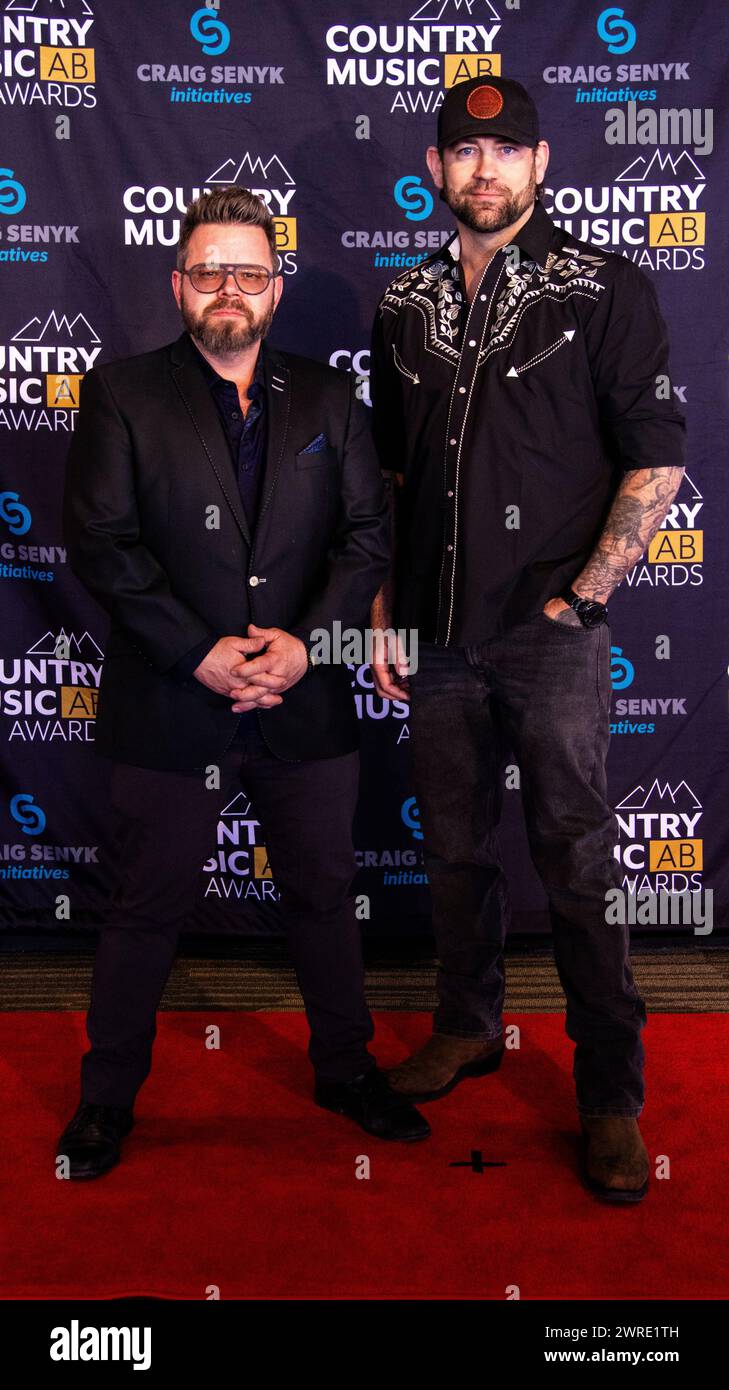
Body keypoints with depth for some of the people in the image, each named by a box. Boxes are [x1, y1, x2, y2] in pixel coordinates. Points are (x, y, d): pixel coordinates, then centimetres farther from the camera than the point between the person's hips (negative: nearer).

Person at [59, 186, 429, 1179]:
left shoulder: (329, 399, 9)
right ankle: (107, 1098, 31)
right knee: (145, 912, 11)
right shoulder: (123, 393, 1)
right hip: (170, 710, -2)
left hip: (305, 708, 3)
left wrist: (308, 640, -12)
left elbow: (369, 532, 3)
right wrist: (200, 652, -16)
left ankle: (346, 1070, 37)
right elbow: (100, 541, -8)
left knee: (325, 898, 16)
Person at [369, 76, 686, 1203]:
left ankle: (612, 1094, 14)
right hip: (438, 632, 5)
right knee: (455, 845, 14)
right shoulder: (405, 306, 12)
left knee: (577, 858, -1)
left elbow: (657, 463, -5)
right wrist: (384, 615, 9)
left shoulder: (605, 291, -1)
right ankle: (468, 1026, 34)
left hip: (551, 633, -4)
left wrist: (579, 596, -10)